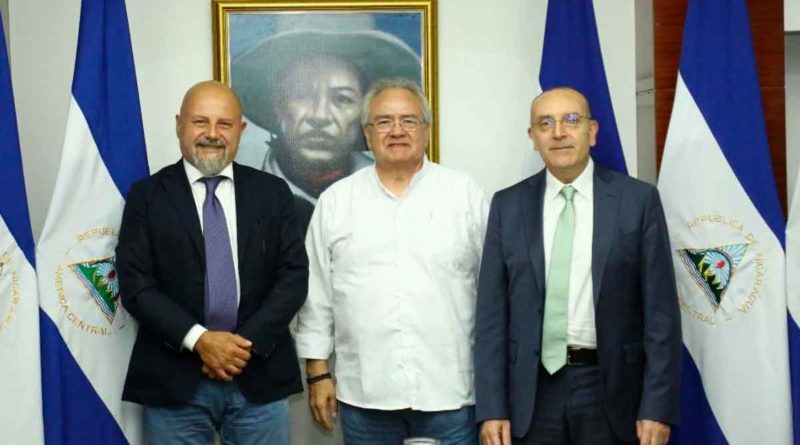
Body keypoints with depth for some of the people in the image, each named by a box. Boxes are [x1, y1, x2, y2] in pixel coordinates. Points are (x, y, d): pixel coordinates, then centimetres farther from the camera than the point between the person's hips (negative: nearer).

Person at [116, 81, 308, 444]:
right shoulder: (147, 195, 2)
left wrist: (248, 343, -11)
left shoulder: (272, 192, 6)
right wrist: (198, 340, -15)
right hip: (174, 381, -1)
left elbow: (294, 275, 1)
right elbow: (135, 284, -5)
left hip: (260, 377, 1)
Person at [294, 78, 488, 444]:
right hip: (364, 392, 1)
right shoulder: (336, 201, 4)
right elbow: (317, 294, 7)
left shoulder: (466, 194, 2)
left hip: (450, 390, -1)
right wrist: (318, 372, 4)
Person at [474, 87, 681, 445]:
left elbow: (660, 310, -3)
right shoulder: (508, 205, 3)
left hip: (610, 388, -1)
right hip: (533, 391, 2)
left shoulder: (638, 199, -2)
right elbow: (492, 311, 1)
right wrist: (492, 407, -4)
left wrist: (657, 407, -8)